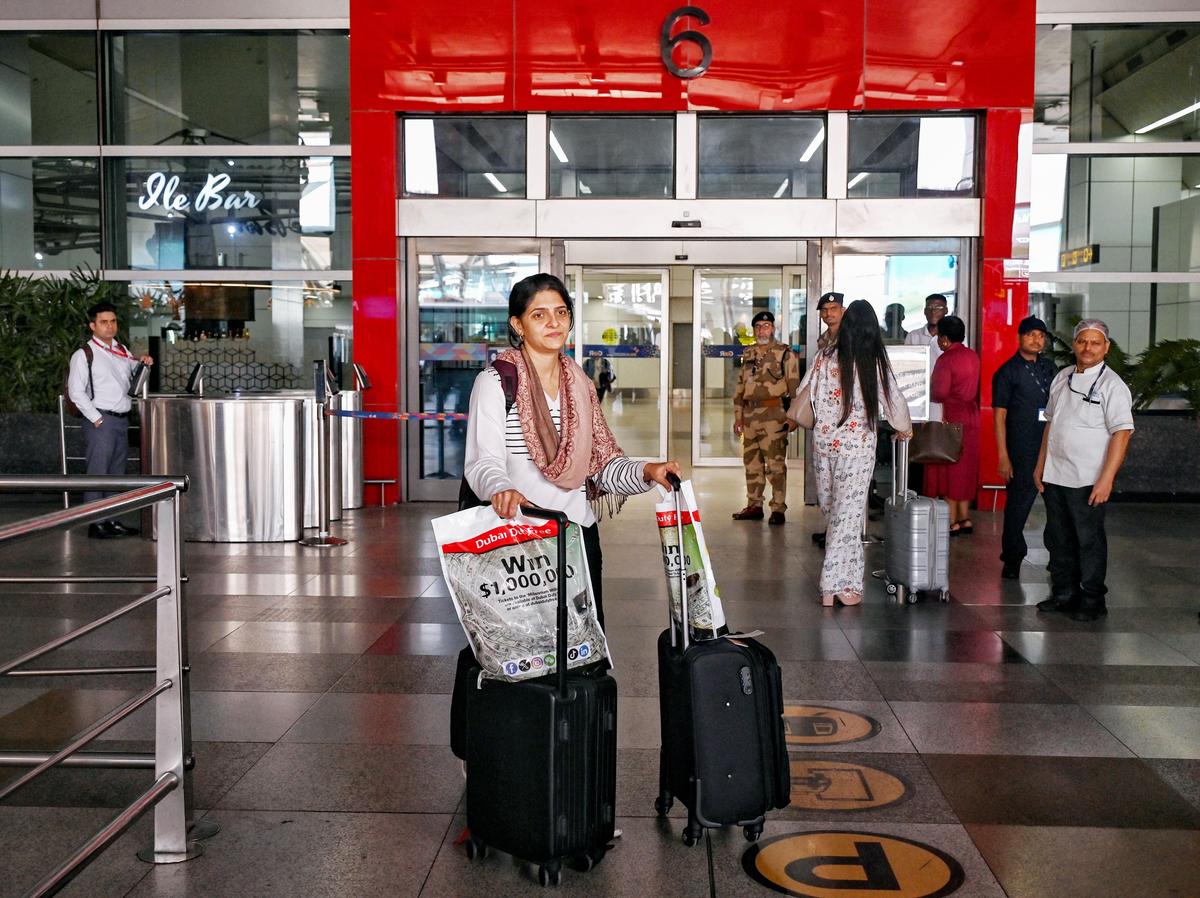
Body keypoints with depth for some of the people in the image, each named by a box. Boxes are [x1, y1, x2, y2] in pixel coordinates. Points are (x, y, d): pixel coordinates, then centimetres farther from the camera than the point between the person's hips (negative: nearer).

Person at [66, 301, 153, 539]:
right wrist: (96, 419, -14)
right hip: (101, 421, -7)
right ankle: (95, 524, -3)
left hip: (122, 419, 7)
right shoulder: (84, 354, -6)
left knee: (117, 472, 11)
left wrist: (143, 363, 6)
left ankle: (113, 520, 19)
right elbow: (76, 392, -10)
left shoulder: (122, 350, 14)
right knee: (98, 472, -6)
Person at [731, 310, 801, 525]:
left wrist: (793, 416, -12)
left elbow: (793, 386, -5)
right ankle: (754, 506, 19)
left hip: (774, 415, -6)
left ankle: (778, 509, -2)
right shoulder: (748, 354, 17)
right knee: (751, 463, 11)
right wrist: (738, 416, 16)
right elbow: (740, 386, 20)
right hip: (749, 415, 6)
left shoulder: (785, 354, -1)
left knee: (775, 464, -7)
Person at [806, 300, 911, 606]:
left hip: (824, 442, 3)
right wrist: (904, 430, 21)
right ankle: (834, 586, 1)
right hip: (857, 446, -3)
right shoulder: (875, 364, -7)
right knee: (847, 513, 0)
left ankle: (848, 576, 20)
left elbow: (808, 398, 2)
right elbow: (894, 401, 2)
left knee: (831, 510, 14)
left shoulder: (825, 359, -2)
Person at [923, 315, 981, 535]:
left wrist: (927, 394, -1)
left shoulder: (946, 359, -16)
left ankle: (952, 522, 1)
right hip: (971, 417, 8)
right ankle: (965, 518, 18)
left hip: (951, 418, -8)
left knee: (948, 469, -1)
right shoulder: (972, 356, 8)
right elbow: (972, 386, 13)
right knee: (965, 468, 13)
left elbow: (940, 392, -19)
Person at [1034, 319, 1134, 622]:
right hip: (1054, 476, 7)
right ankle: (1063, 594, 28)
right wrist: (1040, 465, 16)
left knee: (1089, 541, 1)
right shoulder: (1062, 378, 11)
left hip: (1087, 481, -6)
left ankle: (1092, 601, 14)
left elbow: (1122, 433, -15)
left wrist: (1106, 479, -21)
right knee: (1058, 539, 15)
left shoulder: (1111, 385, -9)